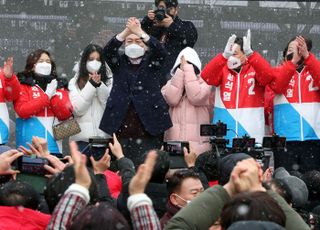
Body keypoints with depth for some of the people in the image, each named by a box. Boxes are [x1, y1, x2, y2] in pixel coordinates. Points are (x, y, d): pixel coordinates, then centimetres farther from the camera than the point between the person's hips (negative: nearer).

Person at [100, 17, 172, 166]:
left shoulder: (152, 64, 10)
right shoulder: (119, 63, 13)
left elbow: (160, 51, -10)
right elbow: (108, 51, -5)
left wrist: (139, 31, -19)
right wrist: (126, 31, -19)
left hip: (148, 130, -1)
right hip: (122, 130, 1)